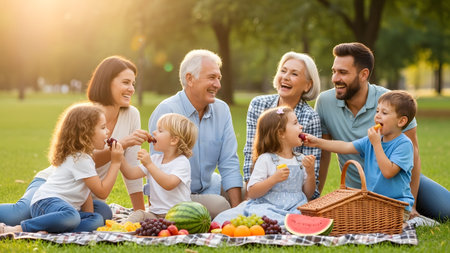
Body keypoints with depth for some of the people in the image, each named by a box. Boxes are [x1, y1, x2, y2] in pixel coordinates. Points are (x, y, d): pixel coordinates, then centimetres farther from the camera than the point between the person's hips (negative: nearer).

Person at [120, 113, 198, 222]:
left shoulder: (182, 162, -10)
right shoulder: (155, 159, 13)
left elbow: (169, 184, -27)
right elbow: (131, 174, 10)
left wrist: (149, 164, -29)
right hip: (155, 213, 6)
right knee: (138, 214, -23)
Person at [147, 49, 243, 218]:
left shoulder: (222, 110, 3)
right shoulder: (166, 111, -15)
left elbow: (229, 164, 1)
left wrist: (237, 211, -7)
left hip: (209, 189, 7)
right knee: (219, 206, -30)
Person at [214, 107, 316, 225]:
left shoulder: (301, 160, 14)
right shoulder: (265, 159, -2)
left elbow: (308, 194, 17)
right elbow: (252, 193, -7)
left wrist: (310, 173, 1)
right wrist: (274, 179, -19)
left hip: (295, 208, 4)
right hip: (267, 207, -3)